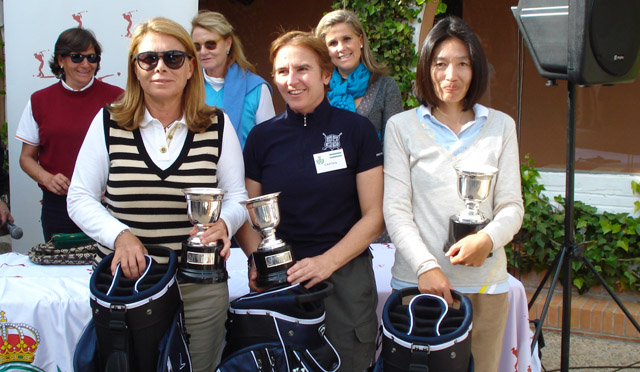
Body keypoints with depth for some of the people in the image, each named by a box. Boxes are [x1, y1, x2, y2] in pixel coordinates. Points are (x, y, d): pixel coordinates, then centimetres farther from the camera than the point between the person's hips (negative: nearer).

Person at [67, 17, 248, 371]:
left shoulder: (218, 126, 0)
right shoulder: (109, 123, -1)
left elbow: (236, 196, 5)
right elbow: (81, 198, 1)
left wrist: (224, 223, -18)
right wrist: (119, 235, -17)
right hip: (124, 283, 0)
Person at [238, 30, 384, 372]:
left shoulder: (356, 130, -2)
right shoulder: (262, 136, 4)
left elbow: (374, 215, -3)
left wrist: (327, 261, -16)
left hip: (345, 276, -2)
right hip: (277, 280, 2)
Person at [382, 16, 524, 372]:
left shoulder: (501, 125, 9)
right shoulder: (402, 126, 3)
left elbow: (512, 206, 6)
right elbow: (395, 209, -2)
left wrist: (488, 238, -16)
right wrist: (425, 266, -17)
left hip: (484, 284, 2)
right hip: (417, 281, -1)